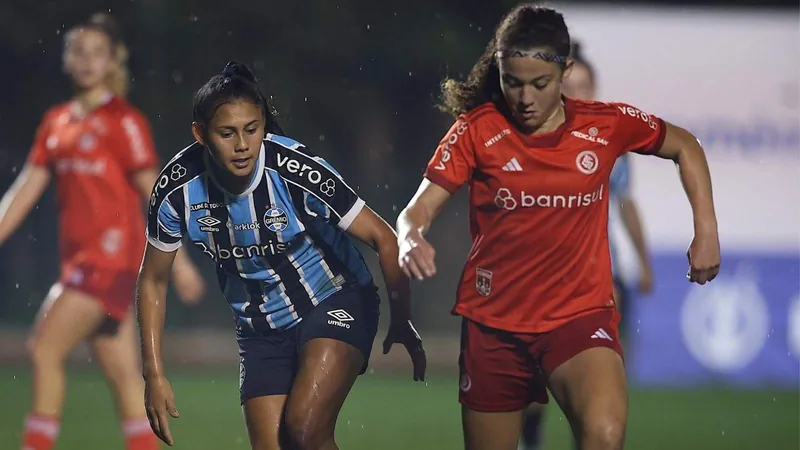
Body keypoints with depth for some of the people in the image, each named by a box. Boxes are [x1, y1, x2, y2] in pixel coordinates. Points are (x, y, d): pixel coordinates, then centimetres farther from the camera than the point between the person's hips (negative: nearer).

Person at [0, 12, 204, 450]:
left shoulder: (124, 122, -5)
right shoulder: (56, 122, 13)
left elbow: (154, 192, -6)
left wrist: (178, 261, -7)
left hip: (112, 253, -7)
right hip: (79, 256, 7)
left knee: (46, 350, -13)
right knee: (123, 373, 6)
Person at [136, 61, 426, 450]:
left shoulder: (296, 170, -26)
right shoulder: (177, 189, -16)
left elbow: (384, 239, -17)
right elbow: (153, 280, 0)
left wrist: (402, 323, -12)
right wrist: (155, 375, -4)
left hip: (335, 304, -4)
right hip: (261, 328, 4)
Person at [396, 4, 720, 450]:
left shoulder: (606, 125, -3)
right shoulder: (476, 130, -5)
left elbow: (685, 146, 13)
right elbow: (419, 209, -8)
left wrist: (707, 230, 3)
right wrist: (411, 238, -32)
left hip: (581, 316, -1)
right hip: (493, 323, 1)